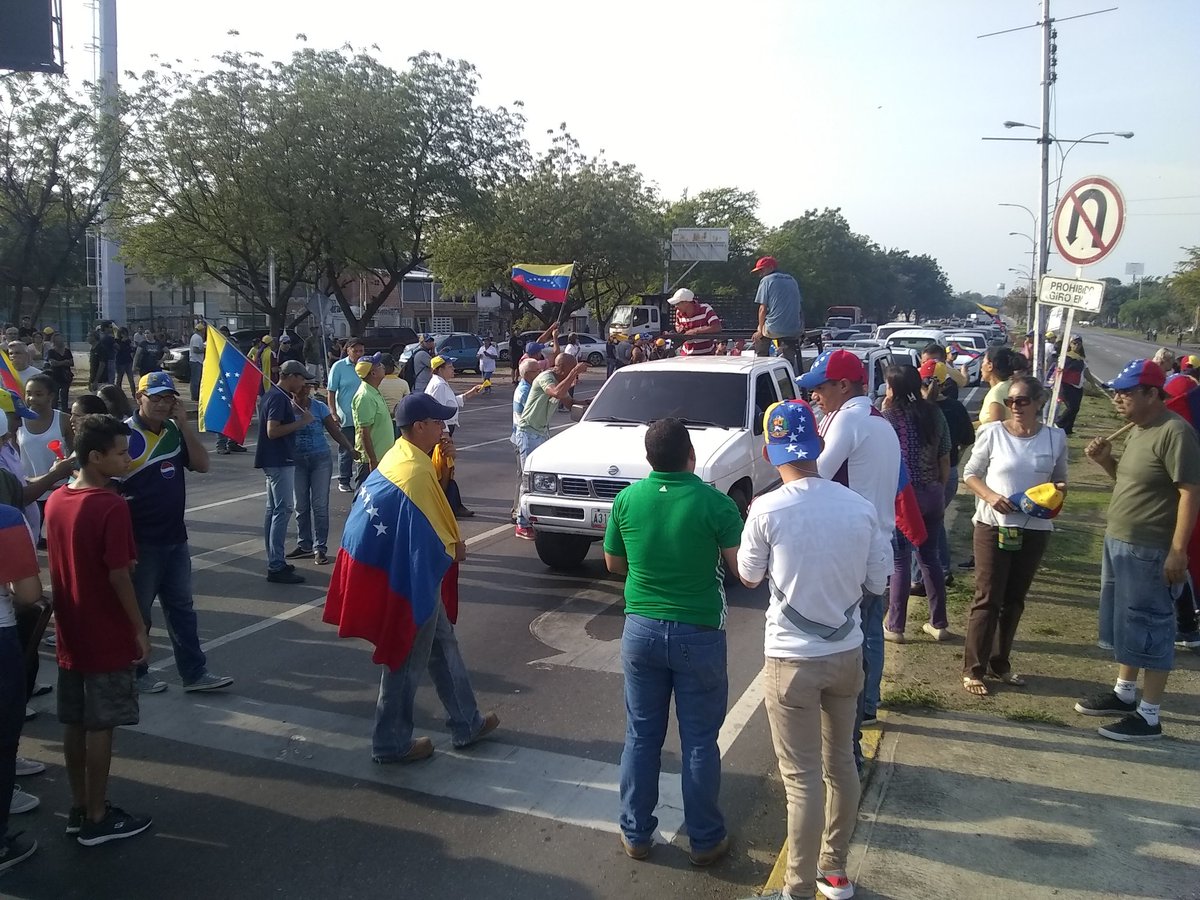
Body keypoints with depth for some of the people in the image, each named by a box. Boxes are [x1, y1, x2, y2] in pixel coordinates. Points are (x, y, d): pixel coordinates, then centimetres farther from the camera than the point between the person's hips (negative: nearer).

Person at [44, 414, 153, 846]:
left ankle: (79, 808, 28)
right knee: (99, 727, 3)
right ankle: (97, 819, 14)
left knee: (74, 724, 15)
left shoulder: (56, 500, 3)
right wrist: (139, 629, -12)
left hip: (71, 634, 8)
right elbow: (118, 575, -21)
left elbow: (59, 566, 11)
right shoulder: (112, 506, -21)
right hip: (108, 638, -8)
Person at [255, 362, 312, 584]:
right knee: (283, 510, -10)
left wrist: (295, 415, 15)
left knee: (273, 510, 13)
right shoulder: (279, 398, -16)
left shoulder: (271, 395, 15)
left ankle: (274, 562, 20)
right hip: (280, 461, -11)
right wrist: (301, 422, -19)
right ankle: (276, 567, -10)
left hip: (274, 461, 11)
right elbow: (272, 431, -23)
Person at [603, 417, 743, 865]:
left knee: (641, 736, 15)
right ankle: (705, 840, 24)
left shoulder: (627, 499, -5)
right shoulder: (715, 503, -16)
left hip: (641, 630, 3)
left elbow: (613, 564, 7)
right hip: (698, 635, -3)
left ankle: (635, 833, 27)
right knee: (699, 742, 11)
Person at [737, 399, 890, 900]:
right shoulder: (861, 507, -7)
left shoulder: (768, 510, -17)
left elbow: (749, 577, -2)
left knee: (802, 777, 5)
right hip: (847, 652, 4)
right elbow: (876, 583, 3)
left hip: (793, 658, -4)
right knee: (840, 763, 20)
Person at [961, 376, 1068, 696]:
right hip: (993, 526, -3)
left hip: (1035, 529, 3)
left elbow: (1060, 478, 14)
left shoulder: (1055, 437, 1)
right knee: (987, 599, -1)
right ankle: (972, 669, 9)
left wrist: (1059, 489, -9)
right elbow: (970, 473, 1)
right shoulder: (992, 432, -7)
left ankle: (1000, 663, 29)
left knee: (1014, 599, 14)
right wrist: (989, 495, -17)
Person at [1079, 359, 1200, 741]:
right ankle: (1123, 693, 35)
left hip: (1149, 551, -10)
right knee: (1124, 623, 20)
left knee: (1148, 629, 0)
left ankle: (1149, 717, 11)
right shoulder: (1138, 430, 9)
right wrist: (1106, 460, 1)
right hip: (1117, 542, 10)